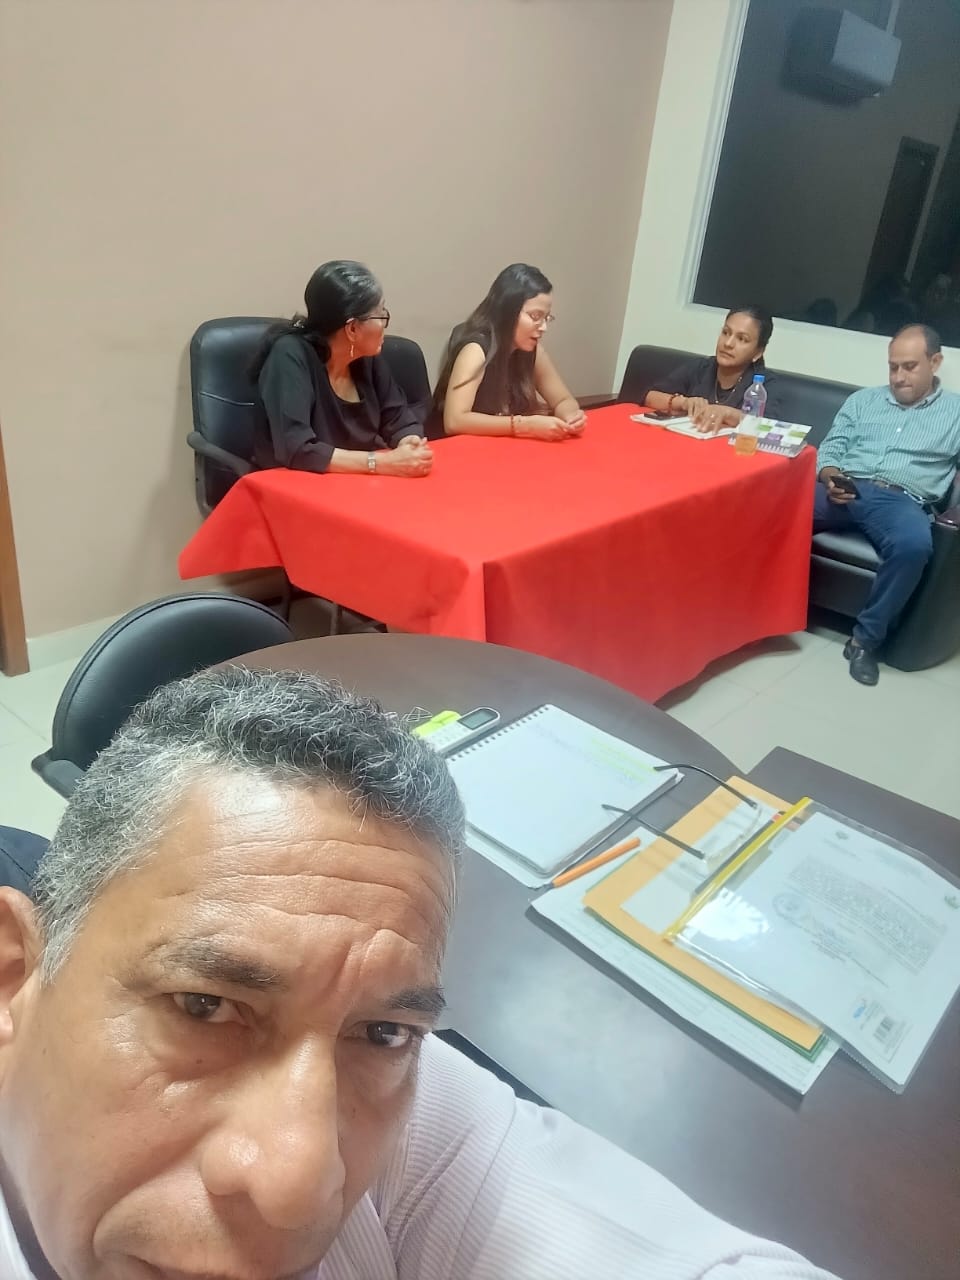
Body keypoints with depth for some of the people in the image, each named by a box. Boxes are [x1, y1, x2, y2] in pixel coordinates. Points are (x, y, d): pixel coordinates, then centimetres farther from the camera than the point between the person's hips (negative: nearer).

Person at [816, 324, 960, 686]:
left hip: (902, 501, -2)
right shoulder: (863, 399, 24)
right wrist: (830, 476, -6)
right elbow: (830, 448, 16)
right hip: (846, 491, 2)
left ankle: (866, 637, -21)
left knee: (914, 545, -38)